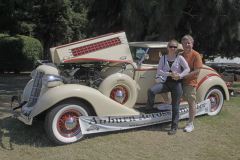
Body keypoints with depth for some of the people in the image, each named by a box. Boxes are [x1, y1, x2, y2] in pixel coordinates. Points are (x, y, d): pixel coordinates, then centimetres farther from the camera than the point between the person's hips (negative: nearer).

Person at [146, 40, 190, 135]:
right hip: (165, 82, 2)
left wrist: (180, 75, -21)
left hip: (176, 83, -2)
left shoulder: (180, 58, 0)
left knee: (175, 106, 2)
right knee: (151, 90, -25)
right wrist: (170, 74, -16)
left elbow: (187, 69, -5)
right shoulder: (163, 58, 5)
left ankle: (174, 127, 12)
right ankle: (149, 108, 0)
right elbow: (159, 71, -2)